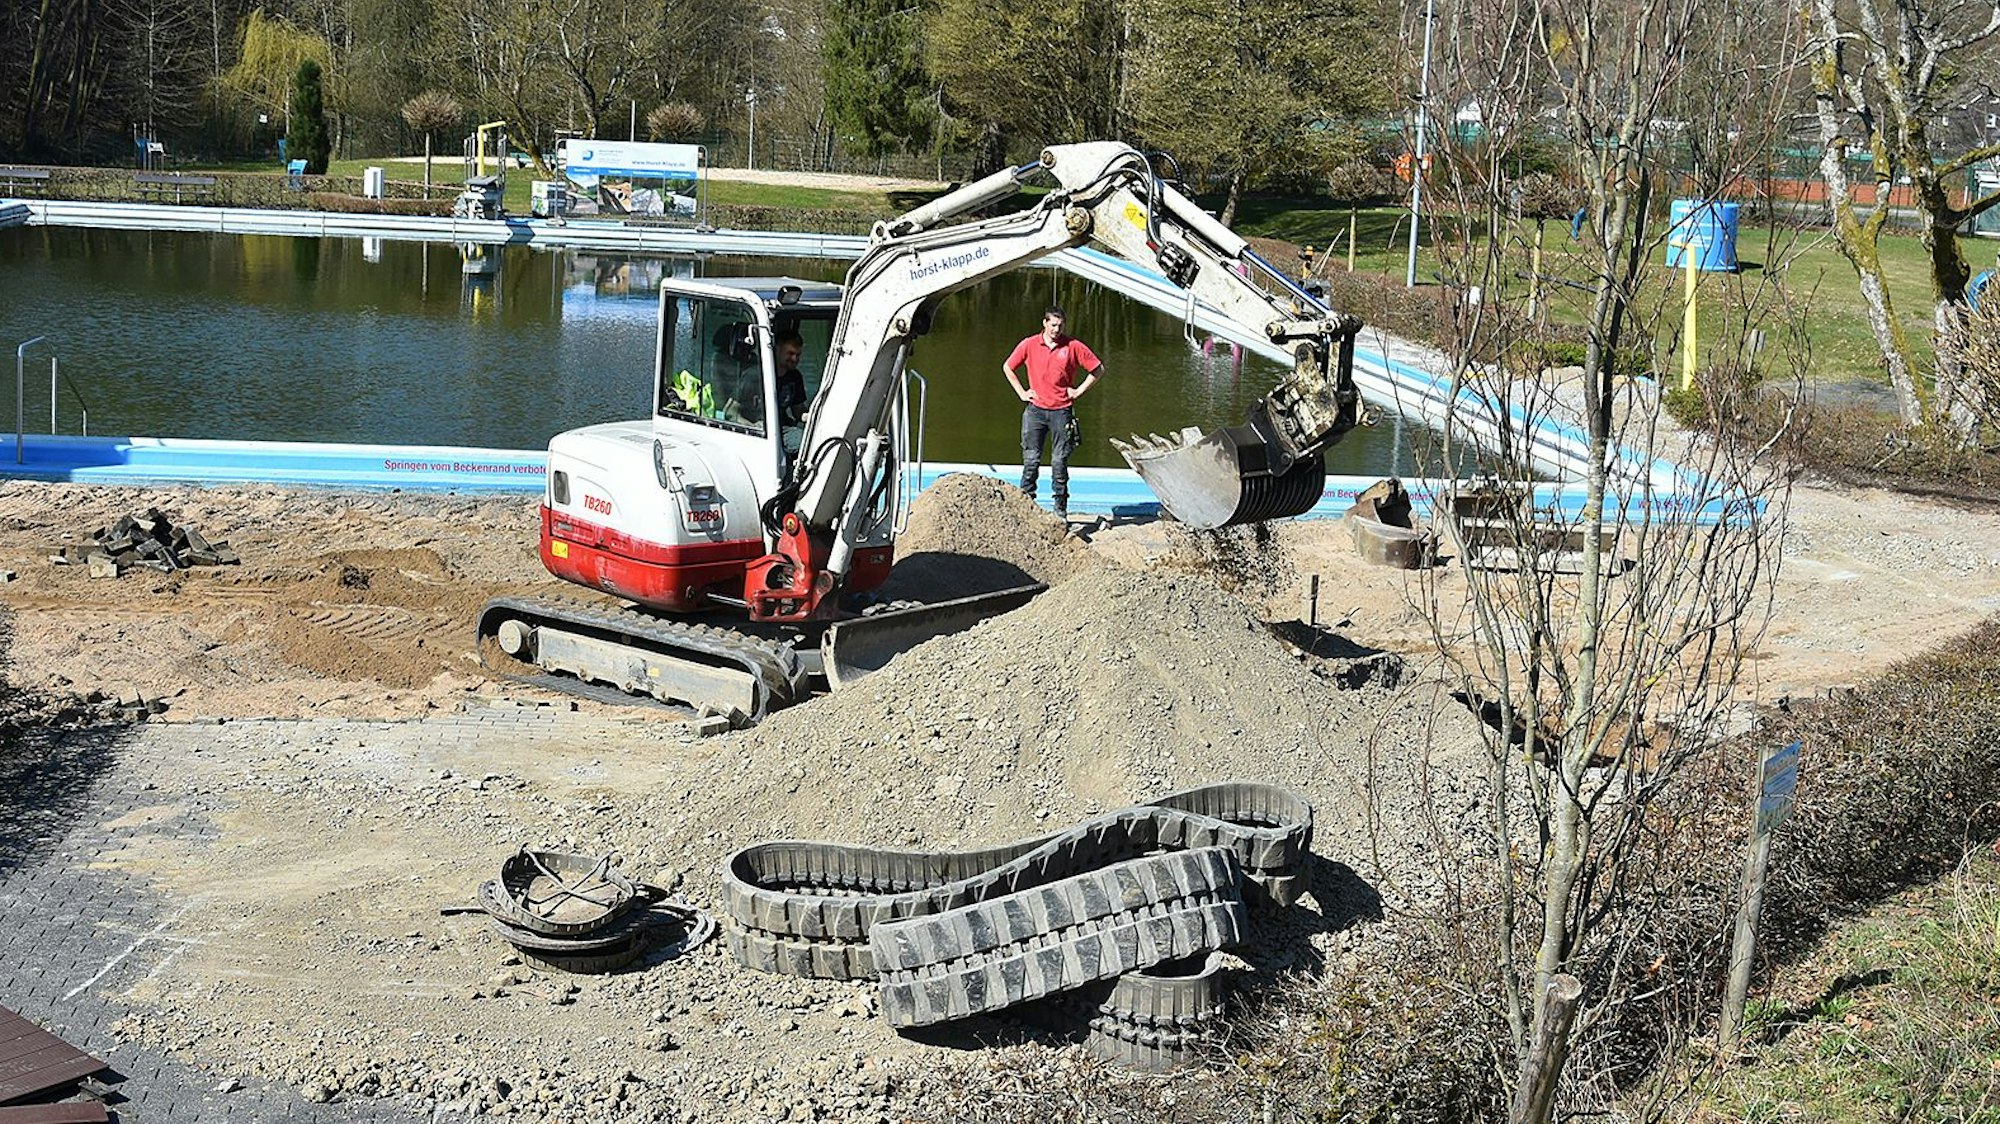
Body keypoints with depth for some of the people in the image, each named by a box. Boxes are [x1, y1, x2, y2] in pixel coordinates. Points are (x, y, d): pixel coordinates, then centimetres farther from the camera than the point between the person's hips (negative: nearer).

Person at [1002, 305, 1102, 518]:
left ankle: (1061, 510, 6)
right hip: (1036, 409, 1)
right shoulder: (1029, 345, 2)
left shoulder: (1073, 346, -1)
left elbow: (1098, 369, 8)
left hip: (1062, 411, -1)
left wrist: (1079, 391, 3)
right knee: (1031, 459, -2)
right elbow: (1007, 367, 16)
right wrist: (1022, 393, 9)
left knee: (1060, 461, 1)